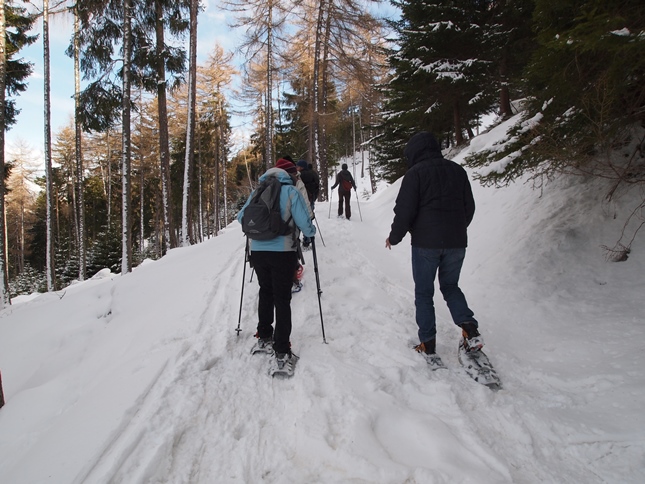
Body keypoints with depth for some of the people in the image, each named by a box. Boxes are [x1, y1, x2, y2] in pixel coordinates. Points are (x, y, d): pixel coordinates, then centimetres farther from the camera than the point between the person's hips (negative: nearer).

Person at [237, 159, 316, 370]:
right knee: (282, 299, 3)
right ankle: (282, 351, 4)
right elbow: (303, 222, -13)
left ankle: (264, 336, 34)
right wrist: (311, 232, 9)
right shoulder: (291, 191, -7)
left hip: (257, 251, 4)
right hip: (282, 252, -4)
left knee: (266, 292, 23)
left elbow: (241, 217, 14)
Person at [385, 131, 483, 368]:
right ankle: (470, 330, 2)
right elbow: (469, 207, 15)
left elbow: (404, 210, -10)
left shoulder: (415, 173, -6)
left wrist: (394, 237, 4)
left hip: (425, 242, -5)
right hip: (456, 242, 5)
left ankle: (428, 346, 9)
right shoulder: (458, 170, 10)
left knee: (423, 293, 8)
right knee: (450, 286, 21)